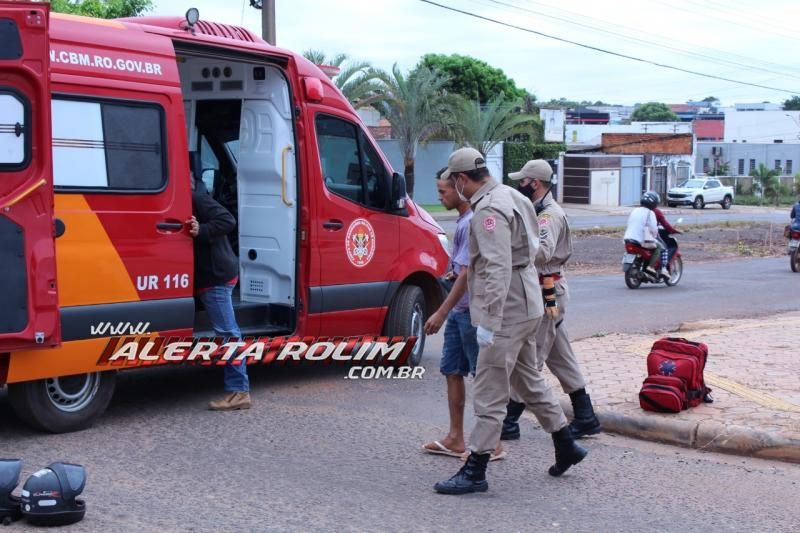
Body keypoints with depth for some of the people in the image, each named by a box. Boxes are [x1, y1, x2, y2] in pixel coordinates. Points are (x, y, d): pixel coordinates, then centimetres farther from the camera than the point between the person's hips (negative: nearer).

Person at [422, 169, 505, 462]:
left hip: (472, 311, -10)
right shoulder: (463, 221, 12)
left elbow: (468, 273, -21)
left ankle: (493, 443, 6)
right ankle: (455, 439, 19)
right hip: (459, 311, 10)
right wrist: (453, 274, 7)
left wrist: (442, 312, -21)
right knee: (452, 371, 12)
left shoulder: (472, 223, -17)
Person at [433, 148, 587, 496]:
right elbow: (531, 250, 21)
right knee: (528, 380, 22)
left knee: (489, 393, -6)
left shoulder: (489, 211, -19)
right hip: (526, 308, 10)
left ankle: (475, 470, -2)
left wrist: (488, 322, -27)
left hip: (506, 311, -10)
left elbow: (498, 269, -27)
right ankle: (565, 447, 31)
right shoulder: (508, 196, 13)